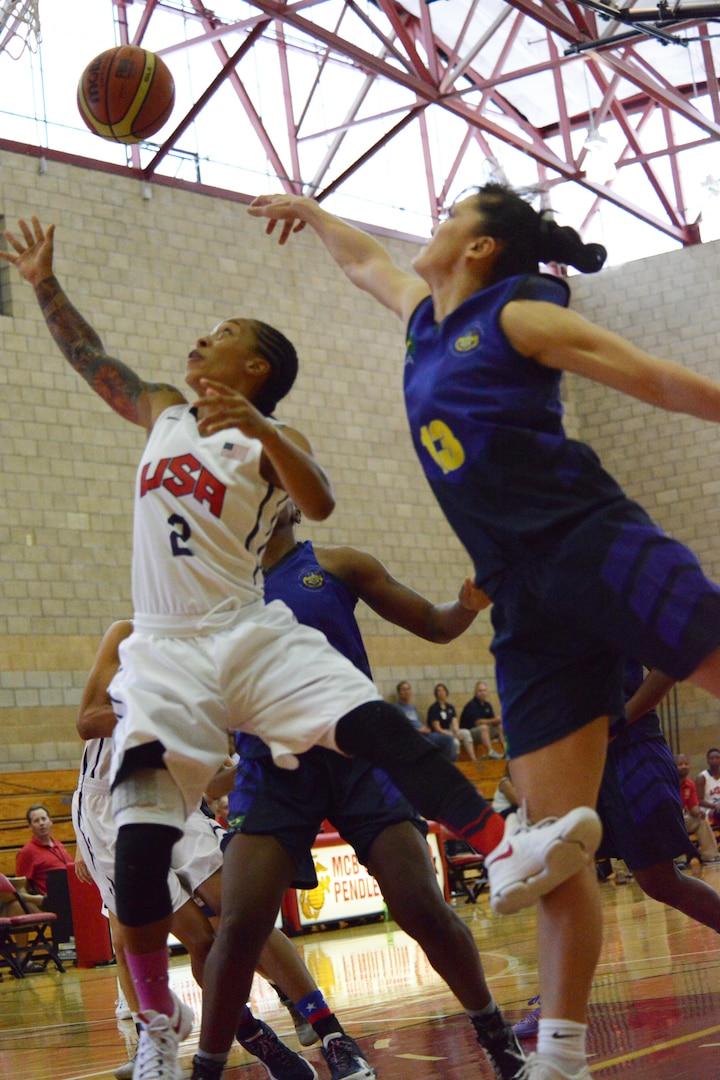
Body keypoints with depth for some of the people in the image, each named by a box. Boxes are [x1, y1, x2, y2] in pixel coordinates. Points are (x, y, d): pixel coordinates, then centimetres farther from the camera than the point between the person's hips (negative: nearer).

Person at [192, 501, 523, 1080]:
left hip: (357, 756, 0)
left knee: (425, 911, -5)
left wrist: (467, 604, -15)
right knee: (241, 924, -14)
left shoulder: (337, 565, 4)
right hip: (272, 771, 1)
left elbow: (434, 625, 7)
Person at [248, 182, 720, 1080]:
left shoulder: (517, 314, 3)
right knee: (554, 843, 0)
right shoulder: (427, 318, 23)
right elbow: (367, 263, 44)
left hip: (592, 548, -6)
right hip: (527, 602, 6)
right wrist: (311, 212, 59)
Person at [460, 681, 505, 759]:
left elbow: (494, 722, 5)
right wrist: (493, 720, -32)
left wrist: (498, 721, -19)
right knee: (483, 727, -34)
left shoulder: (487, 705, 10)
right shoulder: (471, 705, -14)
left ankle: (506, 752, -10)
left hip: (482, 732, 9)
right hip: (468, 733, -8)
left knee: (501, 727, 0)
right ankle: (491, 752, -47)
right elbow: (478, 722, -24)